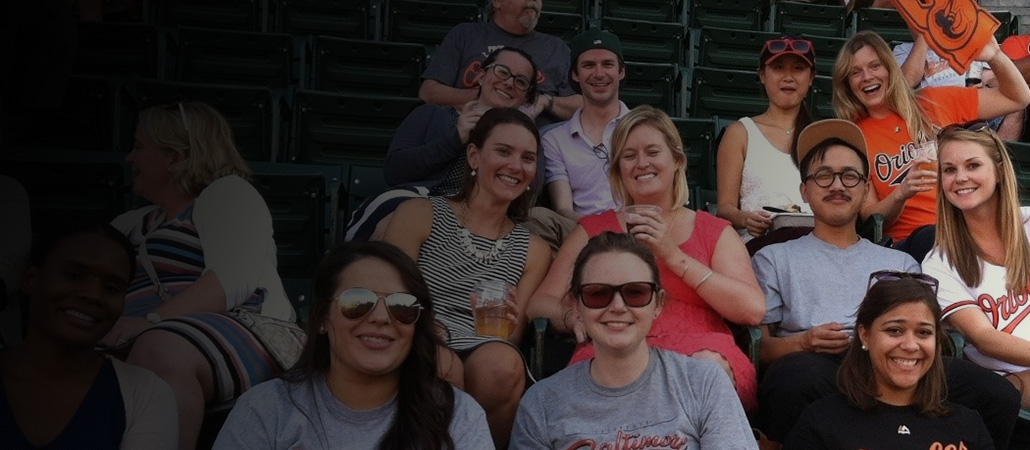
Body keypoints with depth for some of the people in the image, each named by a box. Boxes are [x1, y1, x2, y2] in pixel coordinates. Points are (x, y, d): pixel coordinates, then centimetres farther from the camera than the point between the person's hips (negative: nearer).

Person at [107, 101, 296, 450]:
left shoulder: (226, 193, 7)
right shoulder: (132, 224, 30)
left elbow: (235, 277, -13)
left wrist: (150, 320, -23)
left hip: (237, 334, -6)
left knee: (160, 351, -38)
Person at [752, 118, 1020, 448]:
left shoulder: (900, 262, 31)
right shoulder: (774, 259, 22)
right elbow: (759, 344, 11)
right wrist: (804, 343, -11)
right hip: (815, 365, -2)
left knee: (997, 395, -27)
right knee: (798, 378, -41)